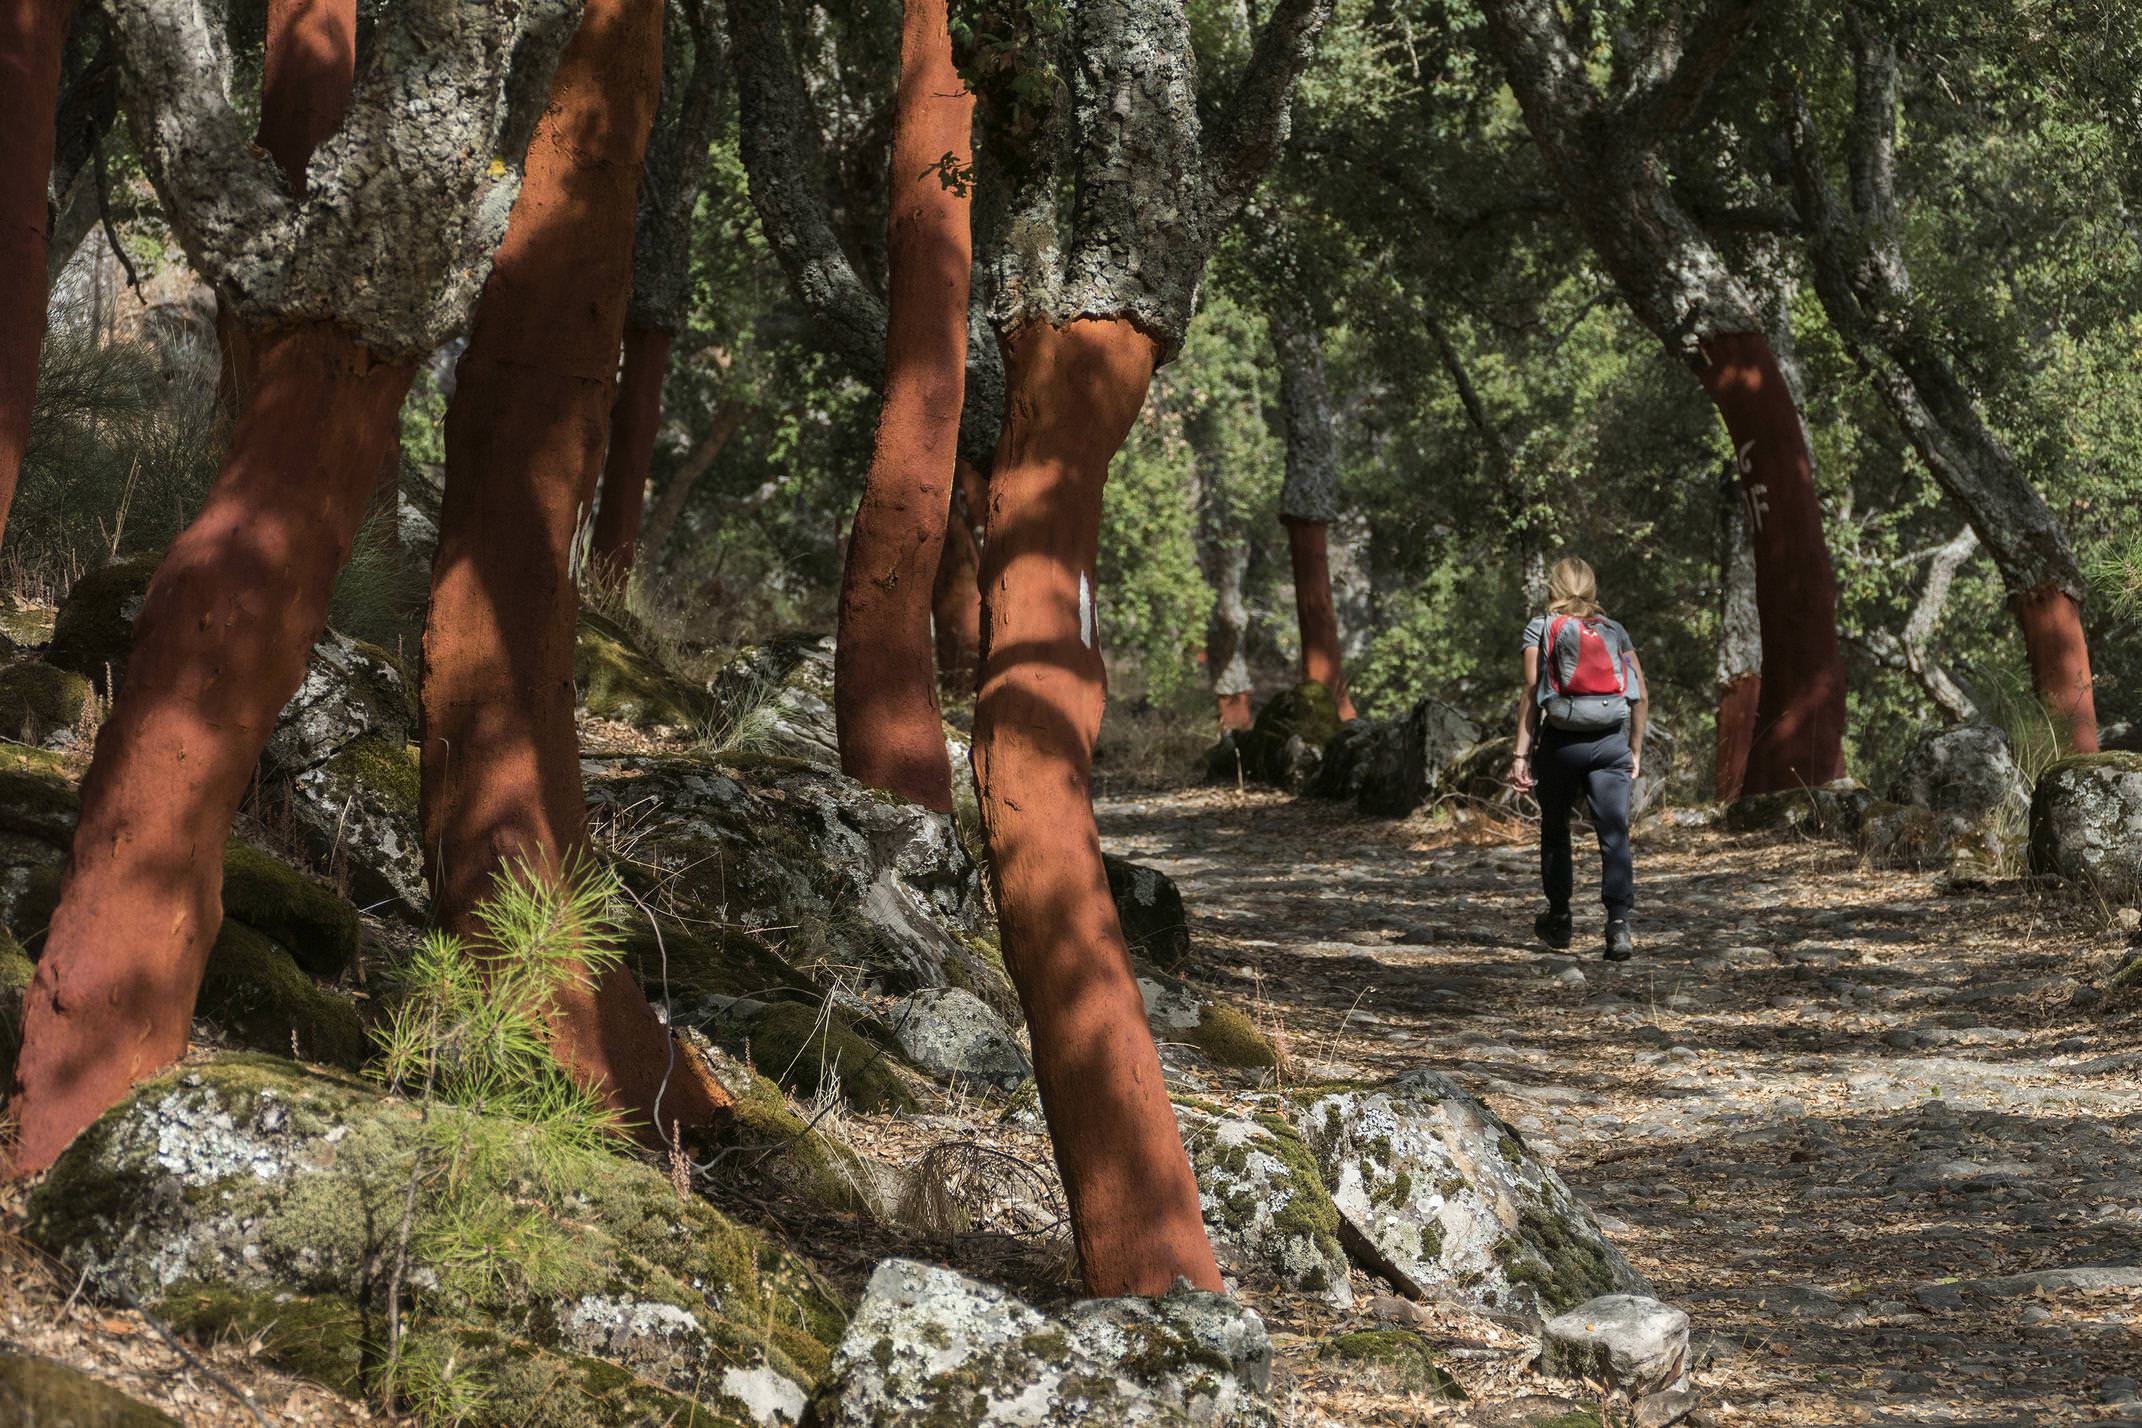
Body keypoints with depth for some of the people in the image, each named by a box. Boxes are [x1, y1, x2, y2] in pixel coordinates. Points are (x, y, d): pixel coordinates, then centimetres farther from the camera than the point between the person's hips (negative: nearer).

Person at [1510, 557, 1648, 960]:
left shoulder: (1540, 628, 2)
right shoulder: (1615, 631, 10)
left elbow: (1532, 693, -6)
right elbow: (1640, 696, 7)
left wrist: (1521, 753, -6)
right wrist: (1635, 750, 15)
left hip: (1560, 741, -1)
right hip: (1611, 741, 1)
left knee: (1555, 832, 16)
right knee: (1615, 835, -4)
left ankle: (1559, 921, 26)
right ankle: (1619, 925, -17)